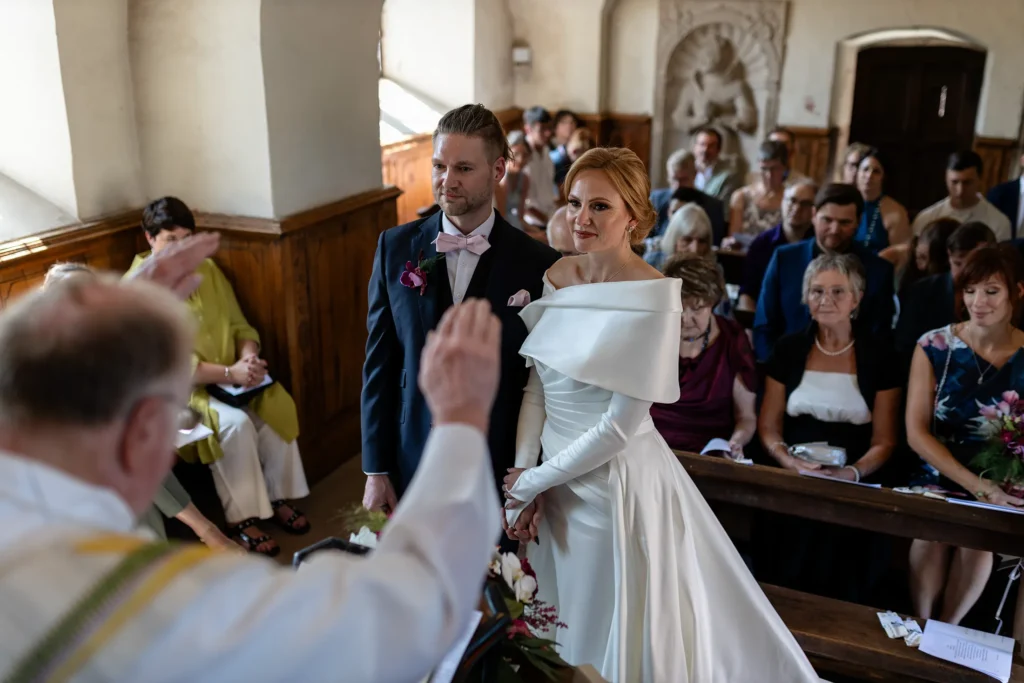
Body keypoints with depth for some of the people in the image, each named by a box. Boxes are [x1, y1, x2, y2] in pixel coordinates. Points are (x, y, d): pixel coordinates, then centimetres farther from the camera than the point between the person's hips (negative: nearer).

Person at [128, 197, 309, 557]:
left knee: (276, 407, -22)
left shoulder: (207, 270, 9)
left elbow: (239, 326, 10)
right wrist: (229, 373, -25)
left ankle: (278, 496, -5)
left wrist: (248, 356, -14)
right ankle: (242, 519, -18)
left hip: (233, 378, 5)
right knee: (234, 423, -31)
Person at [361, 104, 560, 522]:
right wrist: (376, 471, -1)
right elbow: (379, 363, 0)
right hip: (412, 465, 2)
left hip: (500, 471, -1)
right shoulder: (396, 247, -3)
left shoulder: (538, 264, -9)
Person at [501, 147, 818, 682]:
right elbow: (537, 387, 4)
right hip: (553, 480, 6)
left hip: (617, 483, -6)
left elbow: (621, 426, -19)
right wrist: (522, 470, -7)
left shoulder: (654, 299, -19)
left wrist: (535, 481, -12)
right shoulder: (557, 276, 0)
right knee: (551, 638, 23)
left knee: (610, 633, 13)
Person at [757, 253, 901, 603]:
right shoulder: (789, 348, 9)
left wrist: (853, 473, -15)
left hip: (855, 484, -1)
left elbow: (884, 440, 4)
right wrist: (790, 462, -12)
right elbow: (768, 426, 8)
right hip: (791, 480, 1)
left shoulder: (879, 354, 5)